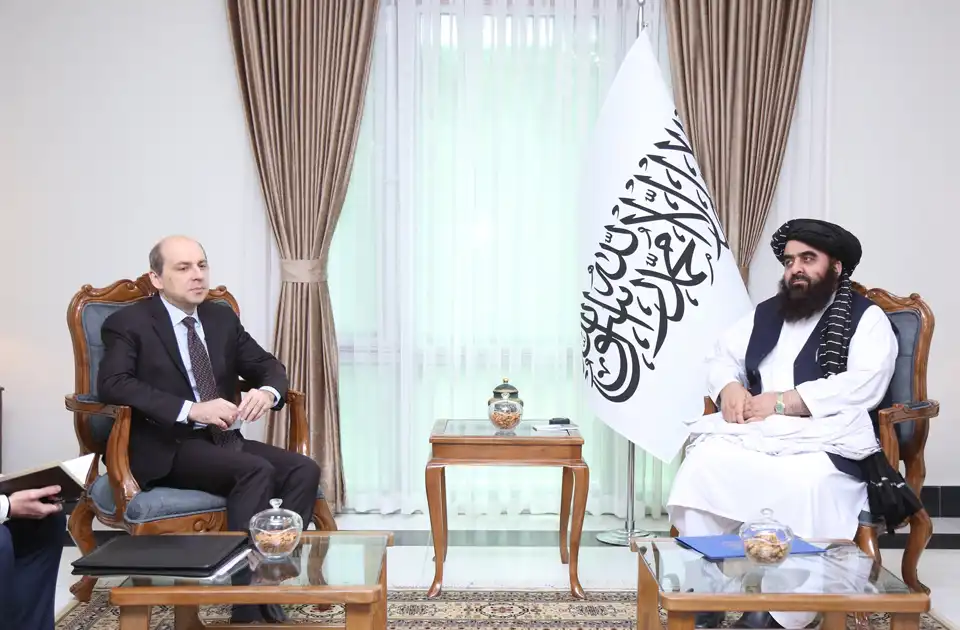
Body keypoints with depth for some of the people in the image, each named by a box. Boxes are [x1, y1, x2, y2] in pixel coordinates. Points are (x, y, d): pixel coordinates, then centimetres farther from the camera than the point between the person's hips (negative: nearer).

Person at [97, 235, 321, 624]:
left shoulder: (222, 318, 14)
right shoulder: (128, 323, -3)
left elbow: (269, 366, 14)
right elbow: (112, 385, -19)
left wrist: (267, 392, -12)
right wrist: (191, 410, -29)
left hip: (222, 440, 6)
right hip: (165, 449, -6)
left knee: (304, 470, -19)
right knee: (256, 471, -30)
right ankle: (252, 611, -24)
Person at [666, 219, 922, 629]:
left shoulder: (867, 318, 5)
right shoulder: (765, 313, 23)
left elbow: (865, 385, -11)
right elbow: (722, 356, 20)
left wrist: (783, 401, -16)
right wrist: (730, 387, -5)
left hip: (827, 442, -4)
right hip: (755, 433, 5)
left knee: (804, 483, -37)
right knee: (705, 460, -26)